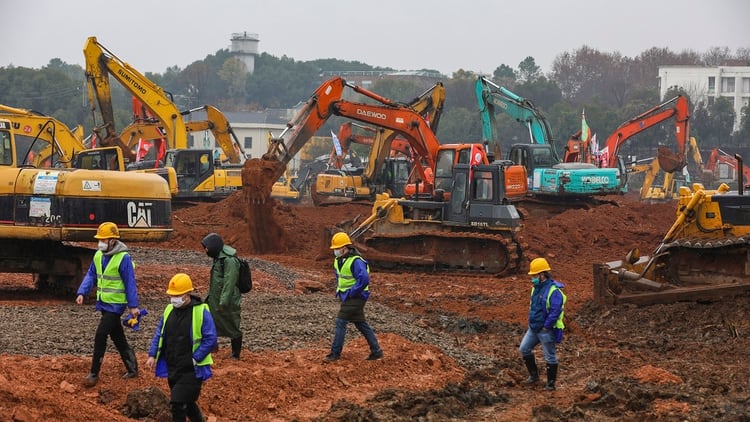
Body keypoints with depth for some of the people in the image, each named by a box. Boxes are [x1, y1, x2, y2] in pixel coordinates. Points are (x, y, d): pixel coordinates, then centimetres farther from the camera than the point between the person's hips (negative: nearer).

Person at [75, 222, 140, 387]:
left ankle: (94, 374, -8)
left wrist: (133, 305, -12)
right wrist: (82, 293, -4)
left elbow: (130, 282, -13)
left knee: (100, 335, -13)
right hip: (104, 303, 8)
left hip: (116, 304, -8)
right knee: (118, 338, 15)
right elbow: (91, 275, 11)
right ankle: (132, 369, 27)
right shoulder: (98, 256, 6)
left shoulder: (123, 258, -15)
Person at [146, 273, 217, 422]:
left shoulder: (201, 312, -12)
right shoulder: (169, 310, 7)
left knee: (178, 404, -14)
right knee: (187, 403, 18)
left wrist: (194, 359, -18)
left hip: (192, 370, -7)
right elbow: (159, 334, 14)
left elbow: (210, 340, -14)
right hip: (172, 369, 7)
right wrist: (152, 355, 3)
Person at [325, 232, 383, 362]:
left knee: (340, 322, -9)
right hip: (346, 296, 10)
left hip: (354, 298, -10)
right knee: (361, 324, 12)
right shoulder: (339, 260, 9)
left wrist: (351, 293, -24)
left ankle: (335, 353, -3)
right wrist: (339, 289, 17)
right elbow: (338, 274, 30)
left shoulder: (355, 261, -22)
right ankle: (376, 351, 16)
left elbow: (364, 279, -32)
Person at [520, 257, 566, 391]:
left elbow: (555, 312, -25)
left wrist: (545, 327, -21)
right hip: (533, 328, 9)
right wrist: (531, 321, 14)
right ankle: (533, 375, 27)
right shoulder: (536, 288, 7)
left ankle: (551, 384, 12)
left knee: (550, 357, 3)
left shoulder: (554, 291, -21)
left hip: (546, 330, -9)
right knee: (524, 349, 12)